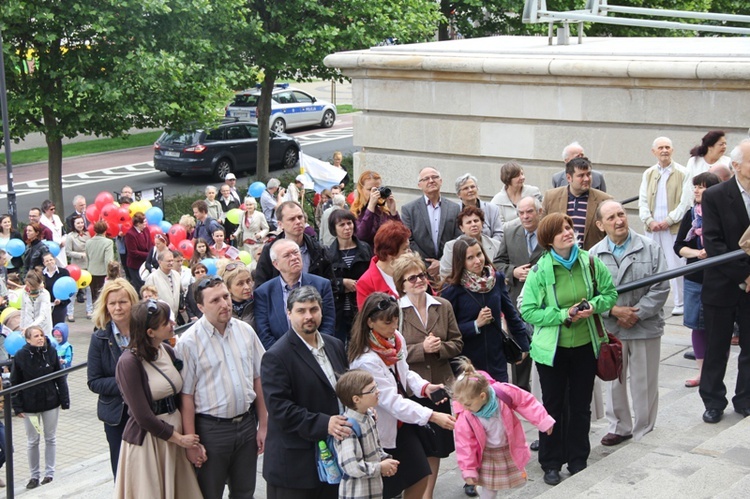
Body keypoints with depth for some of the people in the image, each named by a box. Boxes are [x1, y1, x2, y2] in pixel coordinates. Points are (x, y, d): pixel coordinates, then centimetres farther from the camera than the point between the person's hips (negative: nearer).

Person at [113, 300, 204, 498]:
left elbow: (180, 397, 5)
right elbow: (144, 417, -19)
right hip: (146, 442, -6)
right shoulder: (129, 362, -17)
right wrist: (179, 438, -11)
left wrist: (192, 440, -5)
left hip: (175, 433, 6)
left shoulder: (167, 351, 3)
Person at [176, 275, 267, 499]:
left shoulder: (246, 332, 1)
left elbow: (258, 380, 7)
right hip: (211, 428, -4)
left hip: (247, 423, 4)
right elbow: (186, 396, -11)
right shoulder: (189, 342, -13)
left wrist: (263, 425, 7)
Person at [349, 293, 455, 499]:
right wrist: (432, 416, -35)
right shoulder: (366, 360, -29)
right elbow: (393, 402, -30)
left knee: (420, 477, 12)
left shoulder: (396, 338, -5)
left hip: (402, 423, 8)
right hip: (382, 430, -7)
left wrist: (423, 386, -8)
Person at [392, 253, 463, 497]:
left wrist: (440, 347, -13)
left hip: (440, 385, 4)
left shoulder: (443, 306, 4)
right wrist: (422, 348, -20)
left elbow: (457, 343, 7)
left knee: (436, 446, 13)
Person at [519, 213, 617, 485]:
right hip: (552, 348, -2)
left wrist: (594, 305, -17)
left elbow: (611, 293, 3)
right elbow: (527, 310, -14)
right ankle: (551, 463, 24)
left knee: (581, 406, 15)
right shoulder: (539, 271, -16)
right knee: (554, 406, 11)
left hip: (585, 345, 2)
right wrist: (563, 315, -22)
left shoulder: (590, 262, -8)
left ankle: (578, 460, 30)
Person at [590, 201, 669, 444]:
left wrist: (637, 314, -14)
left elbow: (660, 288, -8)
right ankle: (619, 427, 29)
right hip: (610, 328, 2)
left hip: (645, 327, -2)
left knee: (644, 382, 8)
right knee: (613, 380, 13)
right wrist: (614, 311, -16)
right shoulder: (594, 255, -1)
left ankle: (644, 429, 23)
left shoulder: (650, 248, -5)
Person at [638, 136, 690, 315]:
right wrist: (650, 221, -6)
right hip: (652, 227, 4)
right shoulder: (648, 173, 13)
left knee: (676, 265, -3)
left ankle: (680, 304, 6)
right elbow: (642, 200, 9)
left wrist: (668, 221, -12)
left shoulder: (682, 173, -1)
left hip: (674, 227, -4)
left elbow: (686, 202, -6)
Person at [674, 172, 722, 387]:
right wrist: (696, 253, -11)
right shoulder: (691, 215, 6)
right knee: (698, 326, 10)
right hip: (695, 279, 4)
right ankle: (702, 372, 20)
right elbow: (678, 246, 6)